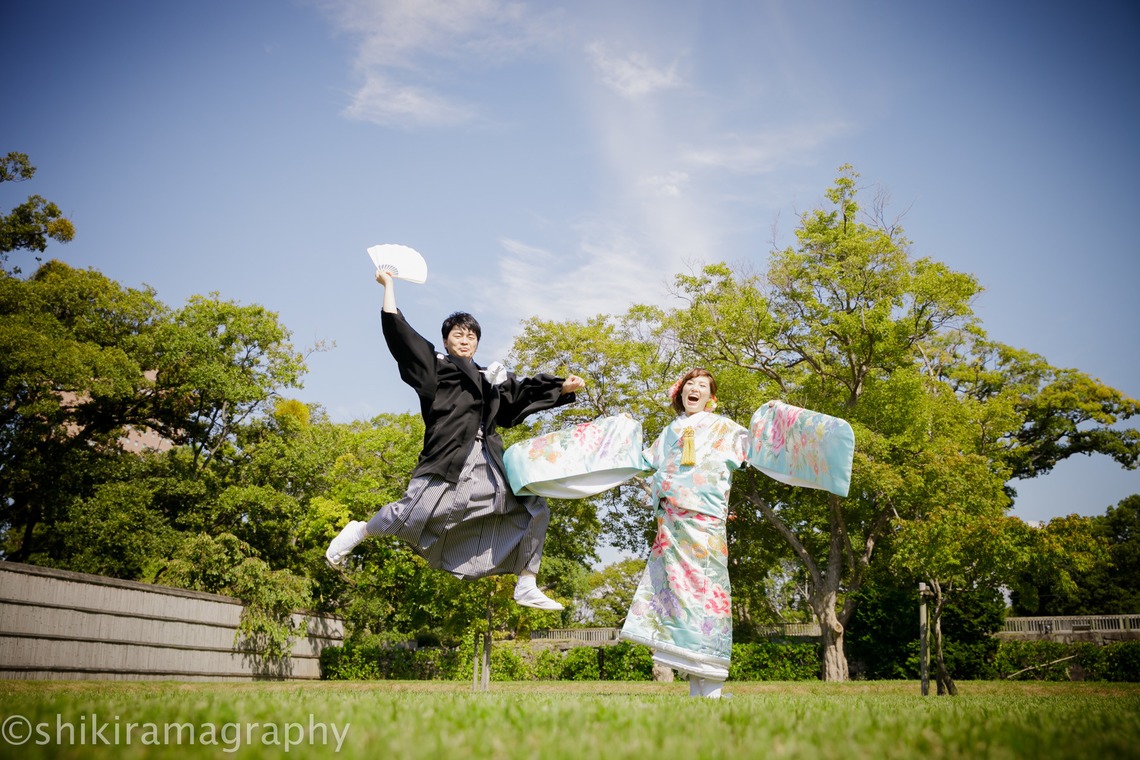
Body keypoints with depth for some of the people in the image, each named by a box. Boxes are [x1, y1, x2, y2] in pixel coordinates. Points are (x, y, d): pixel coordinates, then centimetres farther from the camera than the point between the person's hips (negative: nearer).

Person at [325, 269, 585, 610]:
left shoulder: (491, 377, 26)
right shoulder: (433, 365, 13)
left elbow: (526, 391, 19)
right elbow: (397, 329, 8)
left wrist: (563, 387, 5)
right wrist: (388, 285, 14)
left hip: (488, 464, 6)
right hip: (448, 460, -5)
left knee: (534, 510, -1)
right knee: (417, 512, -21)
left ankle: (526, 586, 3)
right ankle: (357, 532, 8)